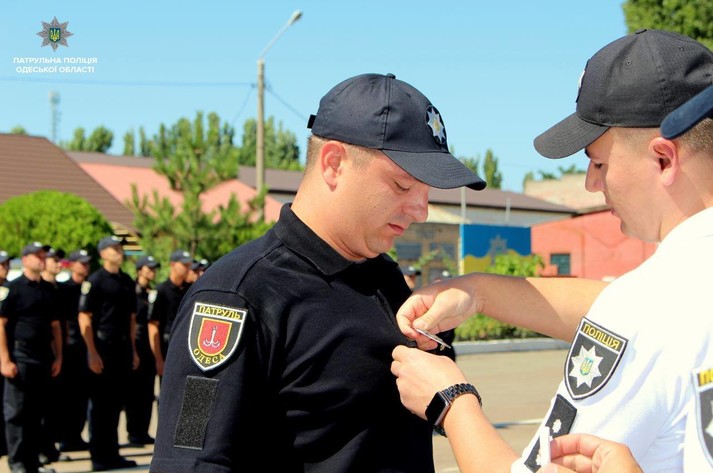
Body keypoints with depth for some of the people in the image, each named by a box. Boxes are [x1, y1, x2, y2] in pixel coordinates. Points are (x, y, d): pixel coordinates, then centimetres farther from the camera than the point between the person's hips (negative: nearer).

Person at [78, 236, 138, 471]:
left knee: (116, 403, 11)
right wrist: (93, 353, -15)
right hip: (102, 348, -6)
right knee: (100, 404, 0)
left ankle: (111, 454, 20)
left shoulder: (127, 281, 13)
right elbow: (84, 319, -11)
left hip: (122, 348, 6)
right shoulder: (94, 281, -7)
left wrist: (133, 350, 14)